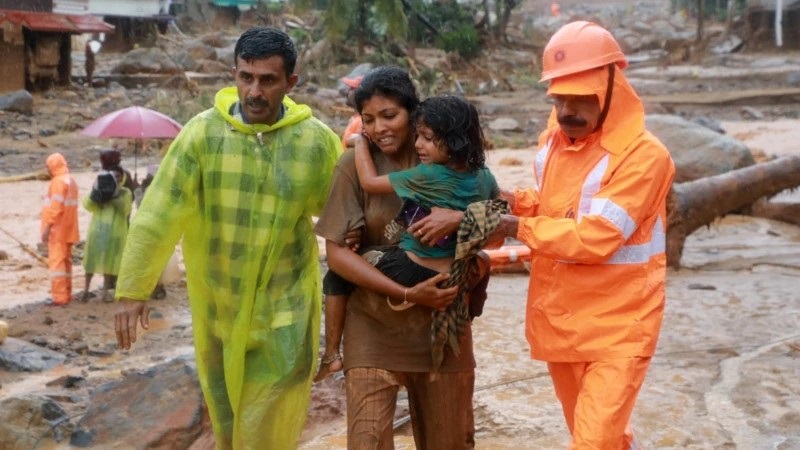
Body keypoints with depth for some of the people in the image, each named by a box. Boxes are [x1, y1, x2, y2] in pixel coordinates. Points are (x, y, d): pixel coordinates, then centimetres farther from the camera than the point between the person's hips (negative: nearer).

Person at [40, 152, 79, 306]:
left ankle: (59, 297, -10)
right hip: (67, 229, 10)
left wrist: (47, 227, -19)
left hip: (58, 229, -10)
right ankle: (66, 294, 17)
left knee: (56, 261, -8)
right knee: (65, 261, 13)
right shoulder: (71, 180, 15)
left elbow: (56, 207, -21)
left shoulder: (58, 181, -15)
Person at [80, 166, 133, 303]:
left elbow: (126, 209, -12)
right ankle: (86, 289, 12)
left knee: (110, 260, 2)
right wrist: (95, 192, -19)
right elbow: (88, 205, -3)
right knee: (92, 258, 3)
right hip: (98, 228, 1)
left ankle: (105, 292, 9)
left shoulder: (125, 193, 3)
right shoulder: (100, 188, 7)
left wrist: (115, 196, -22)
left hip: (115, 231, -1)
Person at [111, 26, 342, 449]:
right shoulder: (202, 132, -10)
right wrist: (132, 288, -12)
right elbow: (158, 213, -10)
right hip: (216, 306, 1)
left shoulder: (319, 142, -9)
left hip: (285, 308, -1)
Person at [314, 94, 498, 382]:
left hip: (409, 273, -6)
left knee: (337, 277, 14)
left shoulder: (428, 176, -22)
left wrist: (360, 142, 0)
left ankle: (331, 355, 16)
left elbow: (369, 182, -14)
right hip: (455, 280, 6)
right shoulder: (483, 177, -3)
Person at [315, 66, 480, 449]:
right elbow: (337, 253, -10)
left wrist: (461, 218, -23)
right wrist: (407, 294, -18)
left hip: (442, 324, 2)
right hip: (374, 327, -2)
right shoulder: (355, 165, -7)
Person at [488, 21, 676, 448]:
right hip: (559, 320, 7)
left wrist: (517, 228, -18)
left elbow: (594, 238, -25)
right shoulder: (552, 141, 5)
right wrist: (517, 201, -1)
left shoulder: (643, 155, -20)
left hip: (616, 327, -7)